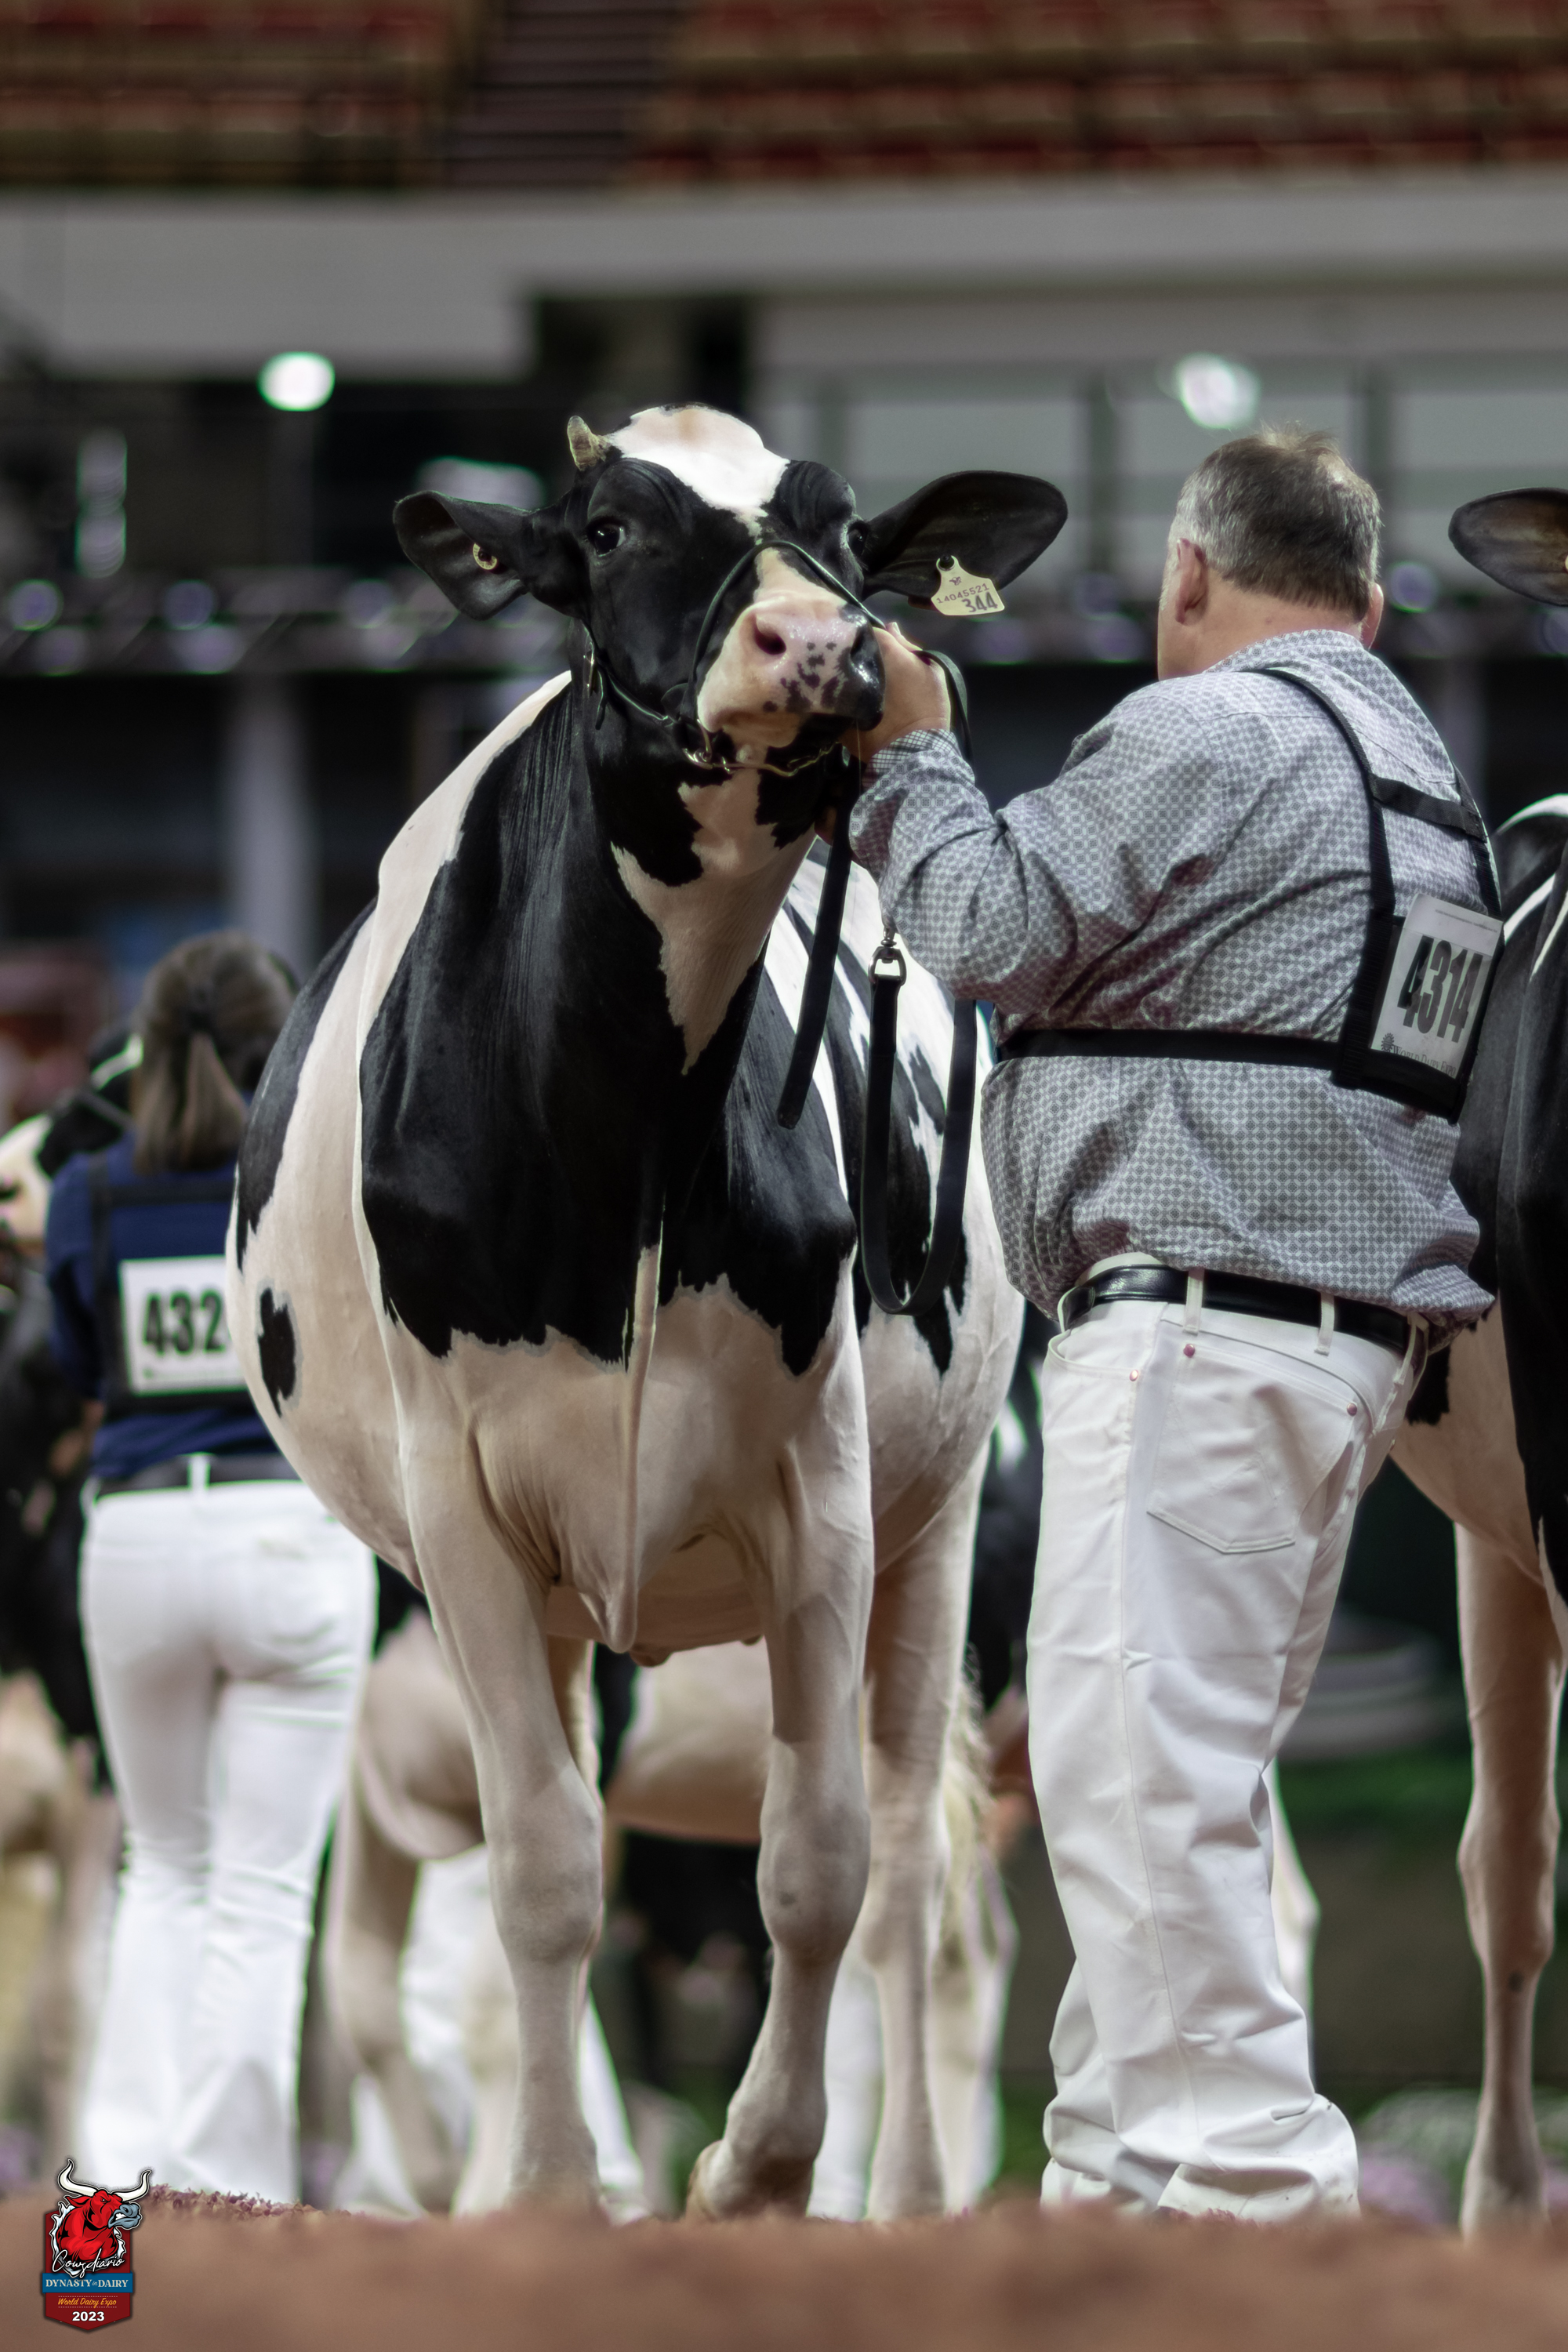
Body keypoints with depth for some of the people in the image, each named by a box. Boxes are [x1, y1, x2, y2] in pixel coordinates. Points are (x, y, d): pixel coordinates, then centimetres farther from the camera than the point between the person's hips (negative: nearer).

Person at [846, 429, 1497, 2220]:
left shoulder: (1205, 734, -10)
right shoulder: (1418, 772, 21)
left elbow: (994, 930, -6)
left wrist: (905, 755, 8)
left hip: (1199, 1316, -10)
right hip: (1349, 1328, 10)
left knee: (1138, 1754, -13)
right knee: (1183, 1767, 14)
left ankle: (1238, 2174, -18)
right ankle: (1118, 2165, 18)